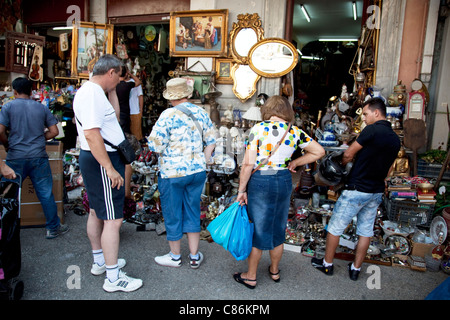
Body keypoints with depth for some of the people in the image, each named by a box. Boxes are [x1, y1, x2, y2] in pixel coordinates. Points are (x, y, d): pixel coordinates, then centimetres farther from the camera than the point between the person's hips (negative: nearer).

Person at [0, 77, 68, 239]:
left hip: (15, 158, -1)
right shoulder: (42, 107, 7)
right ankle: (53, 228, 16)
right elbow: (54, 131, 4)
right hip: (38, 157, 1)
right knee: (46, 194, 7)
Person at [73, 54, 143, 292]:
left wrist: (112, 91, 16)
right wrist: (110, 169, -27)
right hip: (101, 162, -12)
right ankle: (113, 278, 5)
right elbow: (91, 133, -27)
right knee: (113, 219, -6)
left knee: (97, 212, 20)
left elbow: (113, 114, 24)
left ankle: (100, 262, 36)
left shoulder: (92, 90, 14)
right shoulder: (92, 93, -19)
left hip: (96, 160, 12)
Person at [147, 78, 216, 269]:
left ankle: (175, 256, 29)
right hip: (197, 171, 6)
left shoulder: (168, 115, -15)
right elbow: (211, 140, 8)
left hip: (173, 173, -5)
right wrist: (203, 161, 13)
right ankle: (194, 257, 27)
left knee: (172, 215, 11)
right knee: (193, 212, 17)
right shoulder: (200, 112, 3)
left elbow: (155, 146, -17)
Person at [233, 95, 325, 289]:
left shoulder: (258, 128, -13)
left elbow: (248, 163, -16)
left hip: (260, 182, -4)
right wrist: (294, 163, 10)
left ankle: (251, 277, 25)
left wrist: (242, 189, -7)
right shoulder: (295, 132, -1)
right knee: (278, 228, 19)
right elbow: (319, 152, 7)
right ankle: (274, 271, 38)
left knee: (257, 230, 10)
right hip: (284, 181, 4)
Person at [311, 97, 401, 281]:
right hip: (377, 192, 8)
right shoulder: (395, 139, 7)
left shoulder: (372, 130, -16)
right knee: (366, 231, 15)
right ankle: (355, 269, 26)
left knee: (335, 227, 7)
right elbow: (385, 168, 14)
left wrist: (342, 164, 10)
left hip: (357, 190, -8)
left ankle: (327, 264, 21)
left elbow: (348, 154, -11)